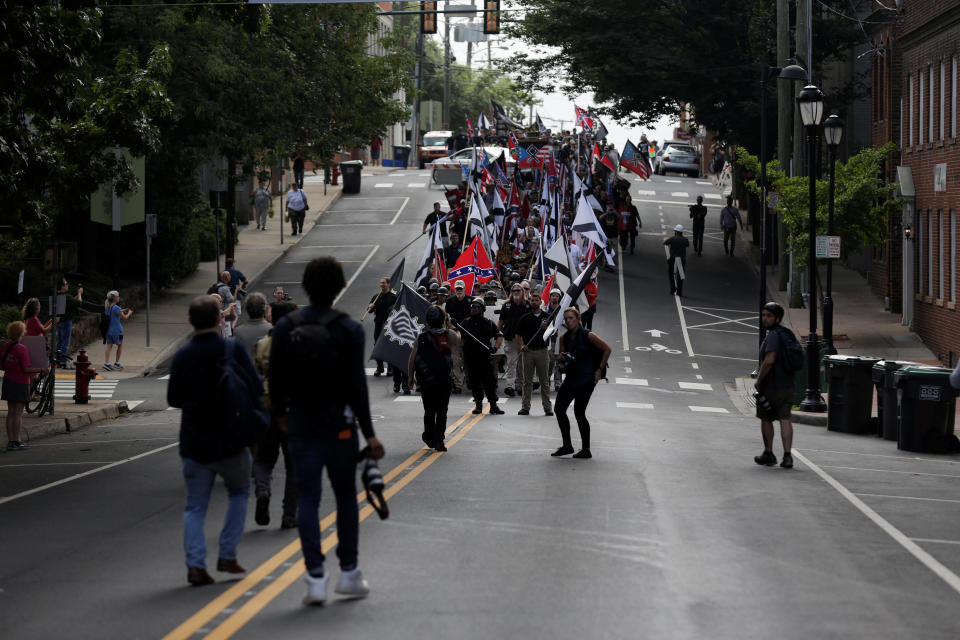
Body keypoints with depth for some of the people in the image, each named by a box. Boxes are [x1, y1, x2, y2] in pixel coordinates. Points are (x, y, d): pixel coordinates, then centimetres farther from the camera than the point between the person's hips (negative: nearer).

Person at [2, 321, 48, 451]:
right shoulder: (22, 349, -18)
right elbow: (26, 369, -19)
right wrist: (41, 369, -7)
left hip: (8, 381, 7)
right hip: (20, 384, -7)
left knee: (11, 413, 11)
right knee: (18, 414, -1)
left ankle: (10, 441, 13)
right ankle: (16, 442, 1)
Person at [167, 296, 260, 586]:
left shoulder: (182, 356, -2)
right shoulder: (233, 351, -11)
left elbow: (173, 398, 6)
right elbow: (256, 389, -10)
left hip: (193, 444, 2)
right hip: (229, 442, -2)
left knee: (195, 506, 9)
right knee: (239, 492, 20)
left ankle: (196, 564, -5)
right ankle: (227, 556, 13)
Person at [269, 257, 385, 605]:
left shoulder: (285, 326, 0)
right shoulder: (349, 329, -8)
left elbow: (275, 376, 4)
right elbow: (356, 384, -11)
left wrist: (280, 412, 21)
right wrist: (368, 432, -8)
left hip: (300, 426, 2)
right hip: (339, 425, -2)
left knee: (308, 500, 3)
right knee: (346, 497, 12)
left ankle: (315, 577, -3)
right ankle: (349, 572, 16)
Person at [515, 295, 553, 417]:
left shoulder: (547, 317, 7)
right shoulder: (525, 318, 9)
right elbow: (518, 335, 11)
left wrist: (545, 328, -16)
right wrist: (521, 346, -6)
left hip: (542, 351, -1)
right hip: (528, 351, 1)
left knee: (544, 381, 1)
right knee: (527, 381, 4)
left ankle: (547, 407, 5)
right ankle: (525, 407, 7)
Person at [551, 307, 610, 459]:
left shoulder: (588, 335, -11)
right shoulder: (564, 338, 7)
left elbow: (607, 349, -5)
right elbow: (561, 357, 18)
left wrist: (599, 370, -6)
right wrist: (563, 357, -7)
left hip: (586, 379, -7)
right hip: (570, 377, 7)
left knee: (579, 413, -9)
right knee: (559, 408, 3)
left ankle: (586, 450, 1)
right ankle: (567, 445, 15)